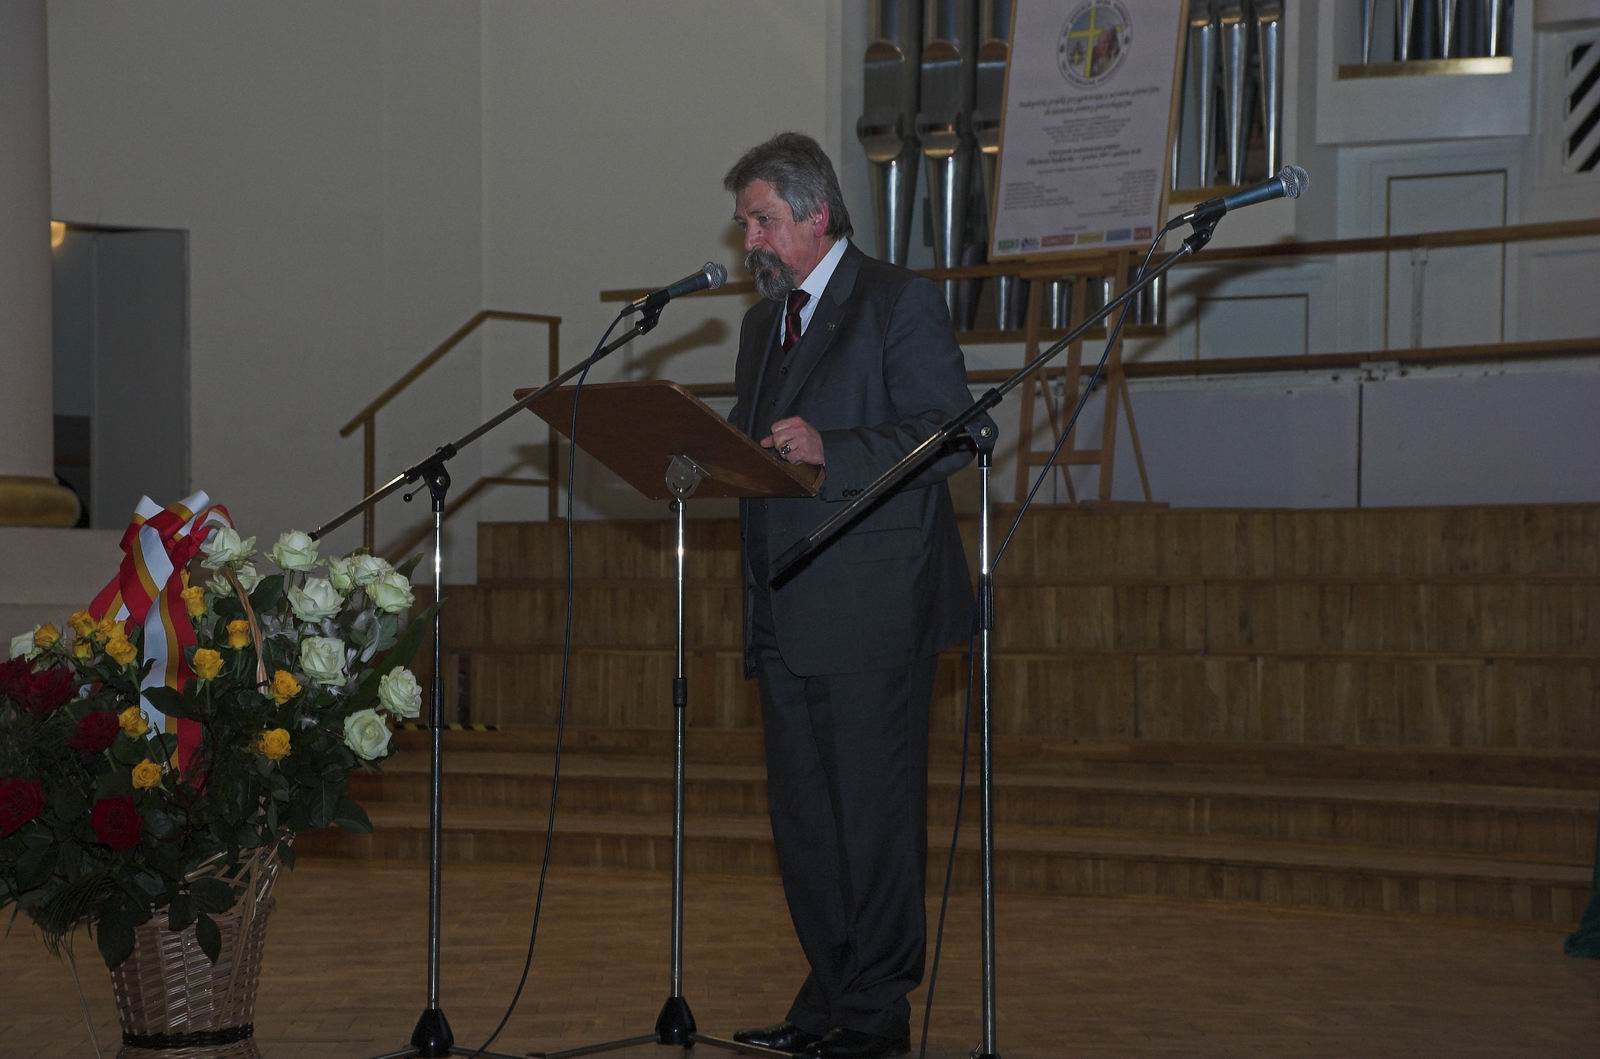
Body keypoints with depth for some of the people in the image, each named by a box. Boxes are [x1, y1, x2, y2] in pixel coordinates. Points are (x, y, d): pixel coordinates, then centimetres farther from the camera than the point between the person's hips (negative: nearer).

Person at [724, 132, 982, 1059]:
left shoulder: (901, 302, -5)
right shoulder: (765, 321, 20)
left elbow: (950, 435, -12)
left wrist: (830, 451, -22)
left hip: (873, 605, -8)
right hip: (788, 613, 8)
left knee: (875, 807, -4)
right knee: (801, 811, 9)